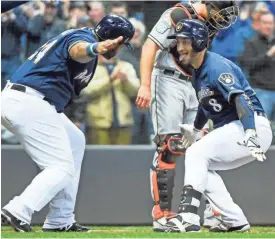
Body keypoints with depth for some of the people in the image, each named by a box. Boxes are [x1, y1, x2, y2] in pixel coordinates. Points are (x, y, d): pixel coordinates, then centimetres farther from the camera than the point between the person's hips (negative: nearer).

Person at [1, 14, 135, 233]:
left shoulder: (74, 35, 23)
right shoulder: (83, 37, -9)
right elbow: (78, 50, -34)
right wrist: (95, 49, -55)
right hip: (31, 104, -11)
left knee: (75, 141, 24)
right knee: (62, 169, -9)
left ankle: (60, 221, 21)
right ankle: (18, 212, -27)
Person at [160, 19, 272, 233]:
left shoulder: (216, 67, -16)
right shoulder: (197, 71, 15)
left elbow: (241, 99, -29)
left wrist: (250, 134, -41)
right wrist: (195, 129, 46)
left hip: (254, 126, -10)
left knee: (197, 153, -20)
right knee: (202, 166, 14)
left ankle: (188, 217, -28)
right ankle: (235, 220, 10)